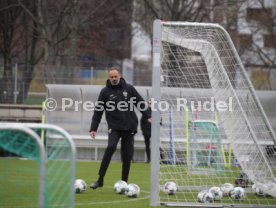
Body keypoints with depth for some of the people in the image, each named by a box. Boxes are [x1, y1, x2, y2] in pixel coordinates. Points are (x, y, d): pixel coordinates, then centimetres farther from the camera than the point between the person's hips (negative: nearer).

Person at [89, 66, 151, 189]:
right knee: (111, 147, -24)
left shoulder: (129, 88, 5)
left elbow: (141, 103, 8)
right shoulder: (105, 91, 2)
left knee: (127, 156, 1)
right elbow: (98, 111, 3)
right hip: (114, 127, -2)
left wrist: (148, 116, -6)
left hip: (129, 127, 2)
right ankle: (100, 180, -20)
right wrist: (93, 128, -3)